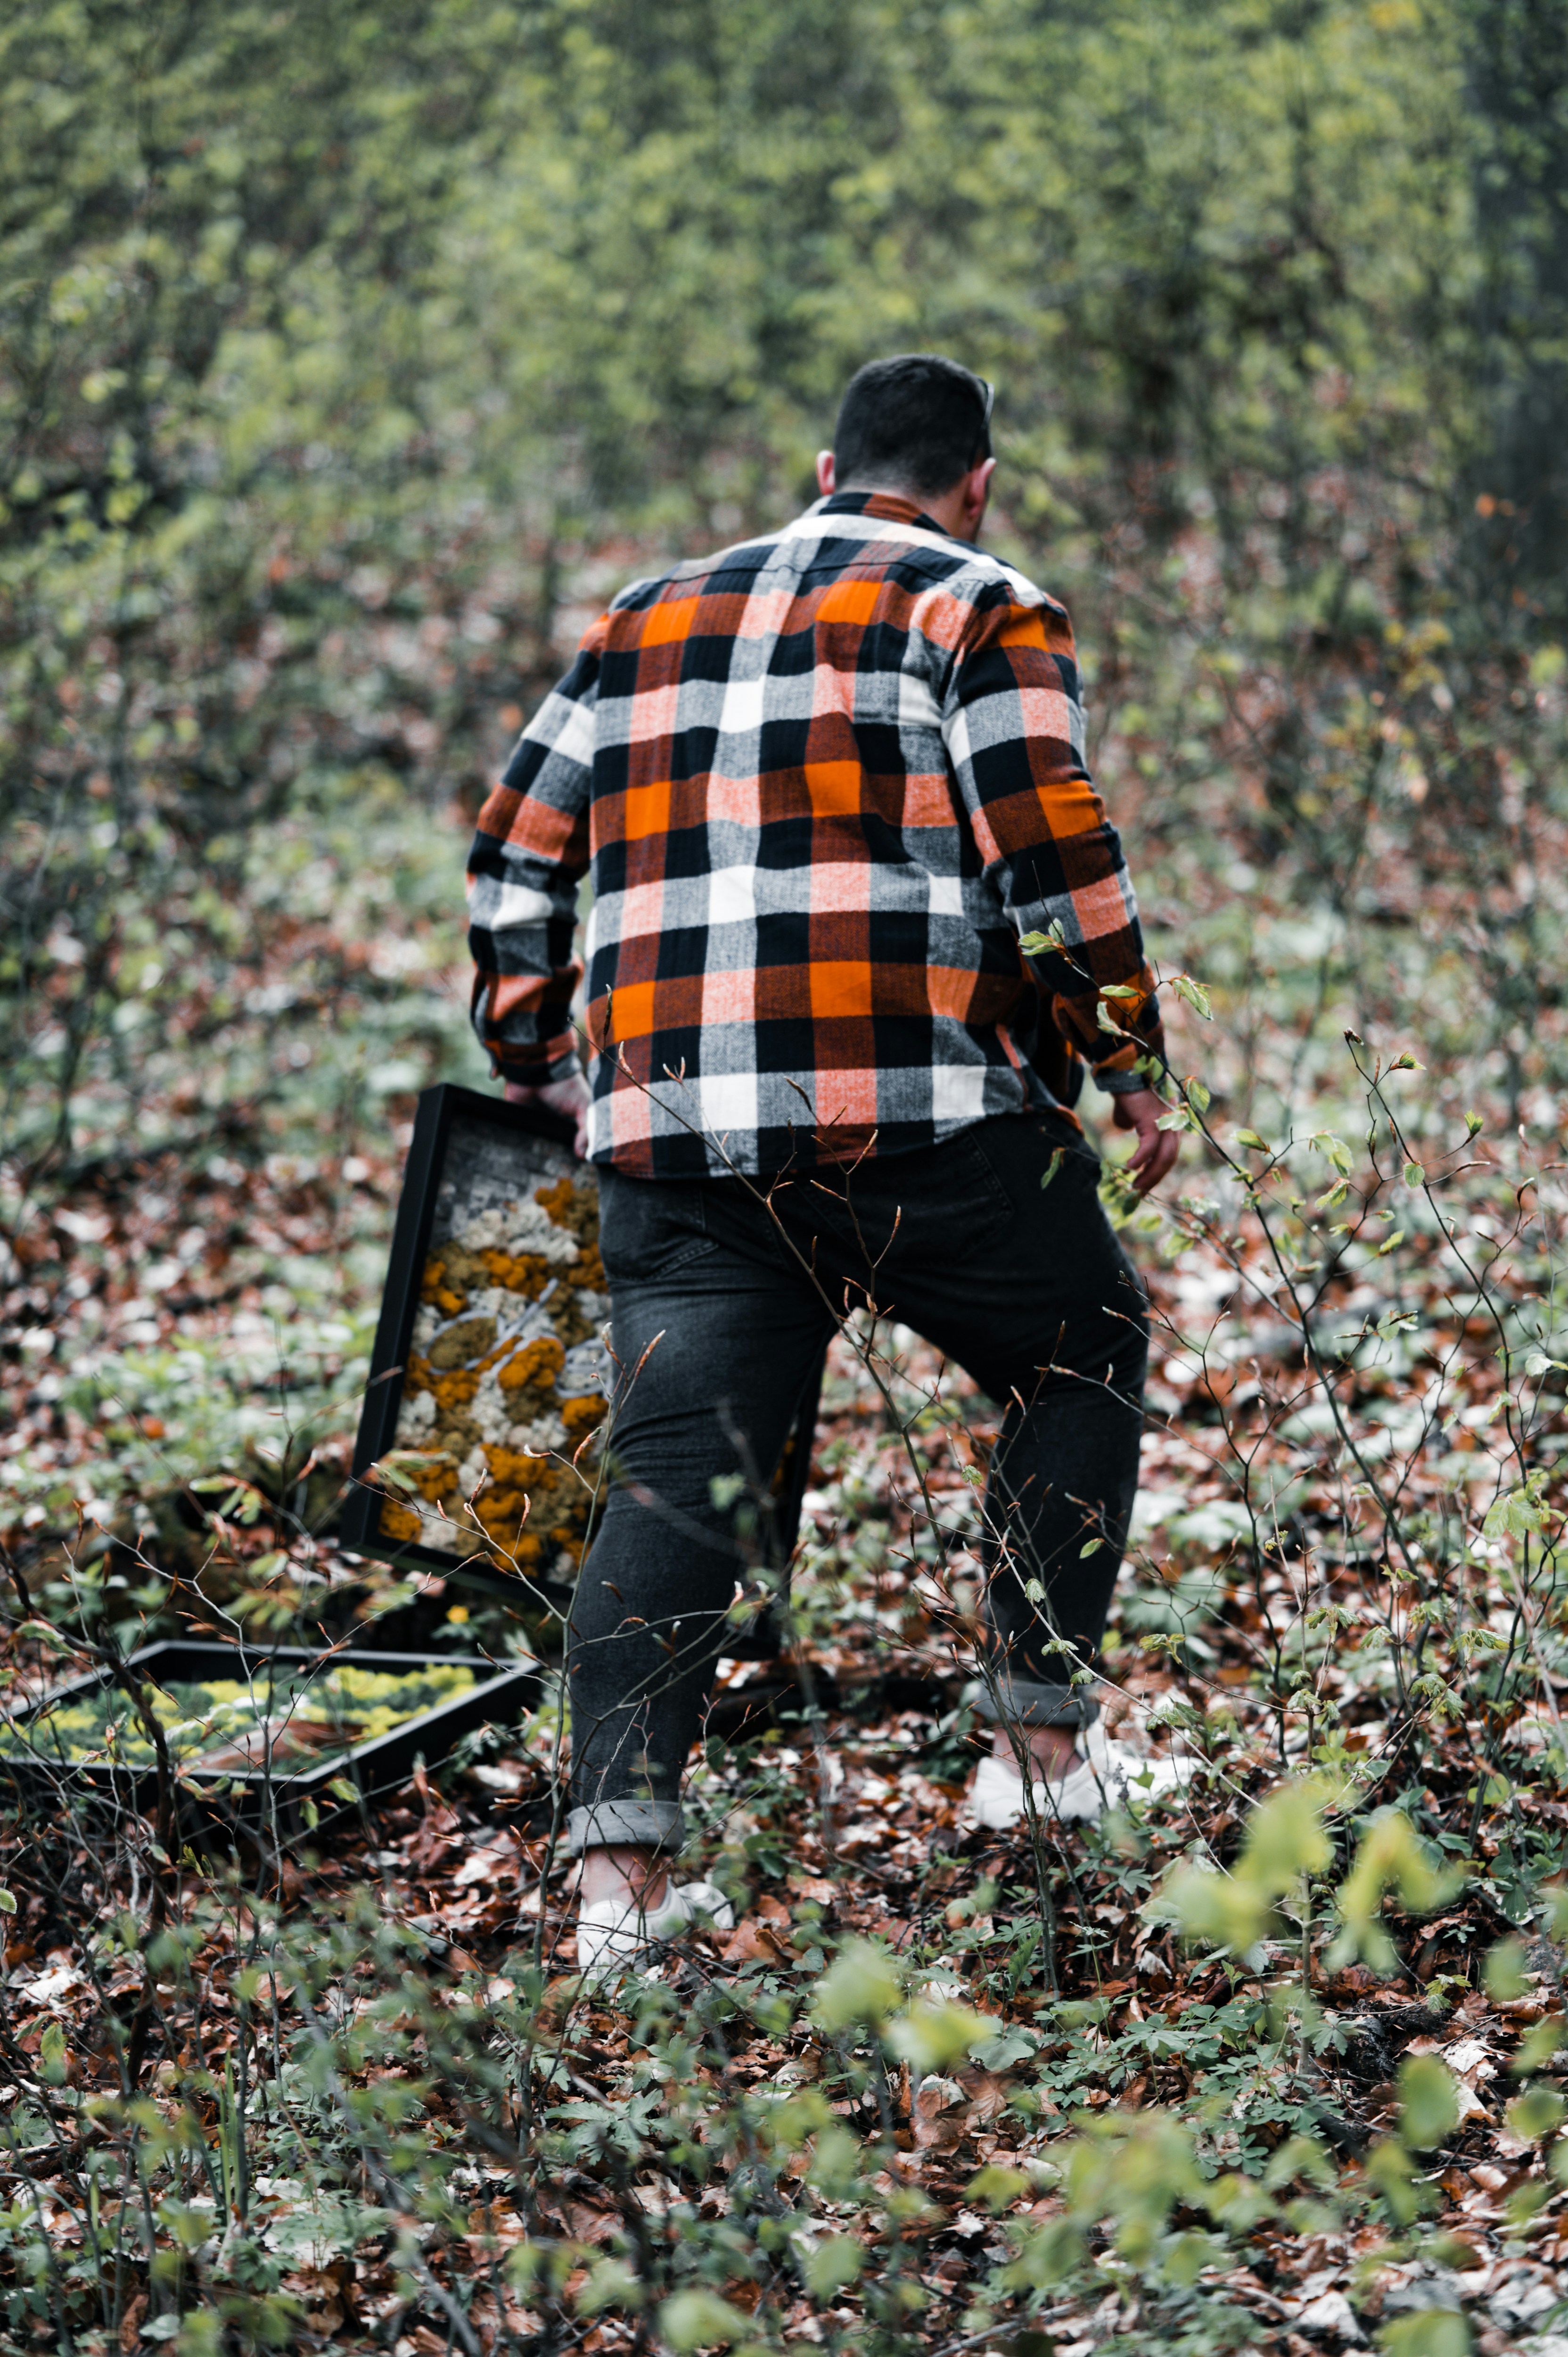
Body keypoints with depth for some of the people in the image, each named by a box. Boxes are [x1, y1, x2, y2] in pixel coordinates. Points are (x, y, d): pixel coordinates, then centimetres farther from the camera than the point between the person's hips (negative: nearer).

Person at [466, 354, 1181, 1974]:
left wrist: (529, 1064, 28)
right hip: (927, 1114, -4)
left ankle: (622, 1866, -6)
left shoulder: (646, 621, 22)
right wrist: (1129, 1067, 3)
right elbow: (1056, 858, -6)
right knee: (1079, 1363, 19)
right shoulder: (980, 613, 6)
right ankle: (1041, 1747, 21)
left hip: (669, 1131, 4)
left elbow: (516, 853, 21)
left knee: (675, 1480, 4)